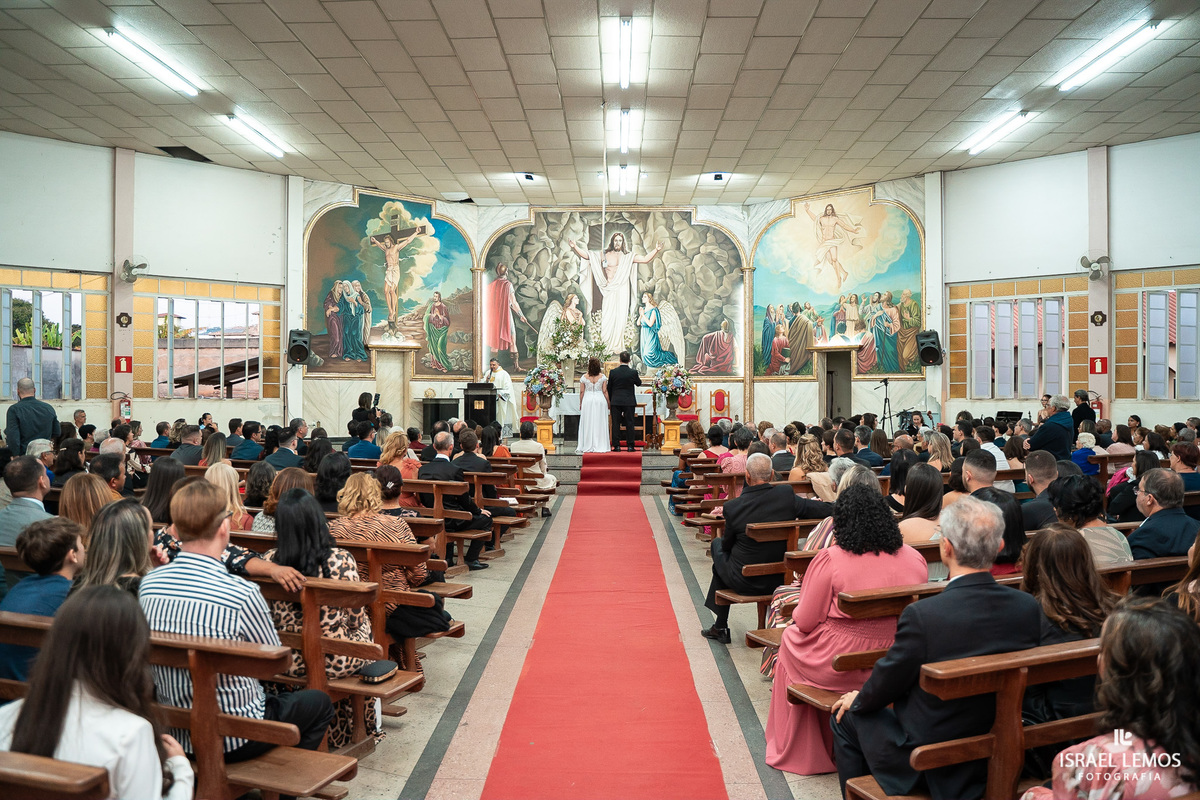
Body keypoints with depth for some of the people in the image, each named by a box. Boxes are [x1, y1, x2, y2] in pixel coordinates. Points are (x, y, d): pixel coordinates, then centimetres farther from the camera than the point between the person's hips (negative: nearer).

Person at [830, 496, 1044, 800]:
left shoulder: (922, 615, -30)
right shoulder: (1029, 607, -13)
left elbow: (887, 683, -14)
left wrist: (857, 701, 9)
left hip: (928, 761, -6)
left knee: (846, 717, 17)